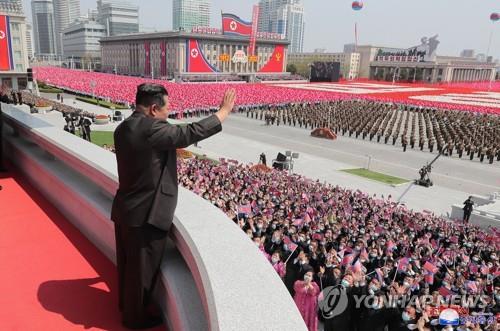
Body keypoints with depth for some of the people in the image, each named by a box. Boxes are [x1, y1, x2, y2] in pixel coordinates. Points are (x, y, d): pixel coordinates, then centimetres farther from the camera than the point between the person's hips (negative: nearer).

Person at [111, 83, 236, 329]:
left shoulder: (124, 128, 6)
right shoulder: (150, 128, -24)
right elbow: (190, 133, -22)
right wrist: (224, 111, -13)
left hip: (125, 208, 10)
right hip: (145, 214, -9)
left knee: (127, 263, 25)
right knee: (142, 269, 9)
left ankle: (125, 304, 45)